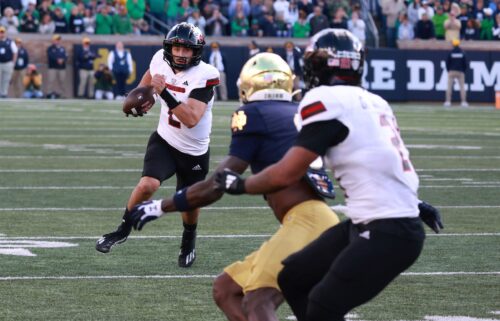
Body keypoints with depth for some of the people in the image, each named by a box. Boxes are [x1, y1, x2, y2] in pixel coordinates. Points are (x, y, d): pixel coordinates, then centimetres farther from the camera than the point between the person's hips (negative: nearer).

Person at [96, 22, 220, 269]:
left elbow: (191, 119, -36)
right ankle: (123, 229, 1)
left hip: (194, 153, -2)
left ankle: (188, 242, 47)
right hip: (164, 141, 2)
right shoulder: (161, 60, -10)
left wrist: (164, 93, -41)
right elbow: (150, 74, 18)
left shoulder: (204, 76, -26)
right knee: (148, 185, -23)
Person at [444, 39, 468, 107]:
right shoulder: (462, 53, 1)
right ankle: (463, 101, -4)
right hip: (460, 72, 1)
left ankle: (448, 101, -5)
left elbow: (447, 63, -1)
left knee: (449, 86, 2)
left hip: (452, 71, -1)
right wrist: (464, 71, 12)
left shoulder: (450, 52, -2)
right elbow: (465, 63, 1)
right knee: (462, 86, 3)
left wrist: (448, 71, 10)